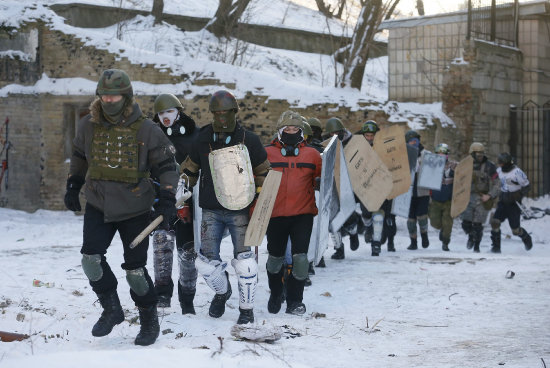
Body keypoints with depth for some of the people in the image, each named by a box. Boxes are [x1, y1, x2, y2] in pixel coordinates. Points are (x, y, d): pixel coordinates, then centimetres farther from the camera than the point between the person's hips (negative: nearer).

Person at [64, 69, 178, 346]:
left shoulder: (146, 130, -10)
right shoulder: (88, 126, -2)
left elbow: (166, 166, -1)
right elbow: (79, 156, 17)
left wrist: (167, 198, -10)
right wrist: (73, 186, 14)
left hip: (135, 210, -3)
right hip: (98, 206, 3)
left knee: (135, 268, 0)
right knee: (90, 256, -16)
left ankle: (149, 320, 20)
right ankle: (111, 309, 5)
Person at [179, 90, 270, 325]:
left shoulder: (249, 140, 0)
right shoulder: (203, 141, 4)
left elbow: (263, 171, 11)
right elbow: (189, 170, 17)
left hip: (240, 211, -2)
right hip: (211, 211, 2)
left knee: (244, 261, -9)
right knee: (206, 261, -3)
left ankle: (247, 308, 10)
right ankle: (222, 292, 30)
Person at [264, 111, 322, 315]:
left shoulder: (311, 154, 8)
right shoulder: (267, 153, 3)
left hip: (303, 214, 0)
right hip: (275, 214, 0)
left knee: (300, 258, -10)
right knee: (276, 257, 10)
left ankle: (295, 301, 5)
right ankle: (275, 294, 36)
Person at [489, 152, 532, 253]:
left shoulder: (517, 172, -16)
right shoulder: (499, 170, 5)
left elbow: (527, 186, -10)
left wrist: (519, 196, -20)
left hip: (514, 203, -6)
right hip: (503, 202, 6)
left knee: (515, 230, 0)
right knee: (494, 221, -14)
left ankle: (526, 238, 32)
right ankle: (496, 246, -7)